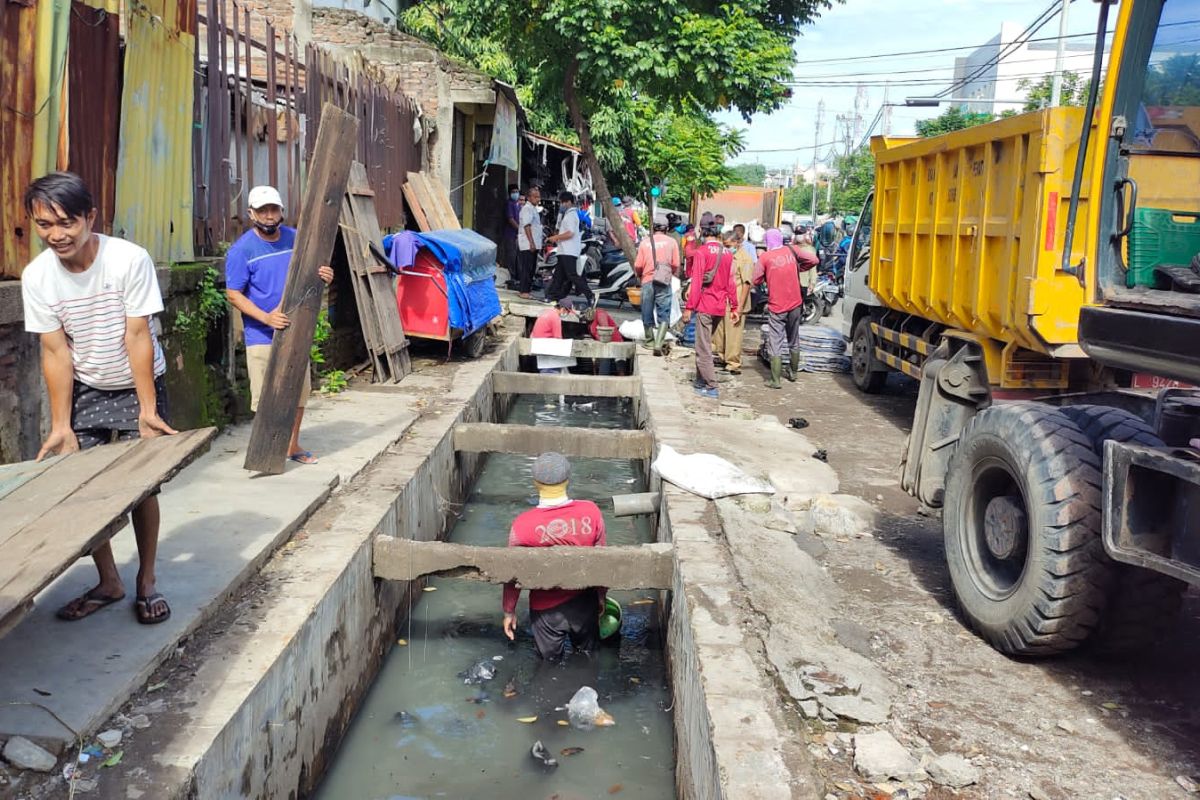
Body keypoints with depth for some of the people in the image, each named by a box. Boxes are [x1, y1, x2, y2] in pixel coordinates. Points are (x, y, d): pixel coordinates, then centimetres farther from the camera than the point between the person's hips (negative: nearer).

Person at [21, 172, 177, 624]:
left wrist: (147, 409, -21)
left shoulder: (129, 260, -23)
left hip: (137, 384, -3)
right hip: (83, 390, 3)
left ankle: (147, 580, 12)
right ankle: (108, 582, 17)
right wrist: (61, 425, -10)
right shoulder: (37, 276, -12)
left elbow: (138, 336, -21)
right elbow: (55, 352, -9)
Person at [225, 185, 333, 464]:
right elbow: (233, 295, -10)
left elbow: (309, 273, 16)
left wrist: (323, 276, -9)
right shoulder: (242, 249, -10)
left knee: (299, 391, 14)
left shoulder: (295, 238, 3)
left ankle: (292, 446, 30)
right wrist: (266, 317, -24)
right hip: (262, 336, -5)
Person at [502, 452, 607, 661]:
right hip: (584, 603, 2)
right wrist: (601, 597, 13)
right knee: (587, 651, 27)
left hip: (547, 608, -1)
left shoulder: (522, 525, -22)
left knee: (550, 659, 23)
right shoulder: (591, 512, -17)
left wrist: (509, 612, 6)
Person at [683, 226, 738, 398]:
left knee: (703, 347, -2)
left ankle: (711, 386, -4)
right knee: (706, 343, 18)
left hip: (705, 306, -6)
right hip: (721, 307, 6)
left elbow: (697, 282, -13)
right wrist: (734, 307, 15)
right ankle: (701, 380, 22)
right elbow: (730, 282, 10)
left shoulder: (701, 252, -8)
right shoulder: (727, 253, 9)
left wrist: (689, 307, -12)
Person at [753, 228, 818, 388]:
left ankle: (776, 380, -4)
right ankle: (793, 372, 34)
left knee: (775, 343, 0)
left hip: (776, 306, -4)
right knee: (794, 341, 20)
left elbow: (757, 280, -6)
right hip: (794, 304, 4)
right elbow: (813, 259, -2)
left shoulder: (765, 257, -10)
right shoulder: (792, 251, -2)